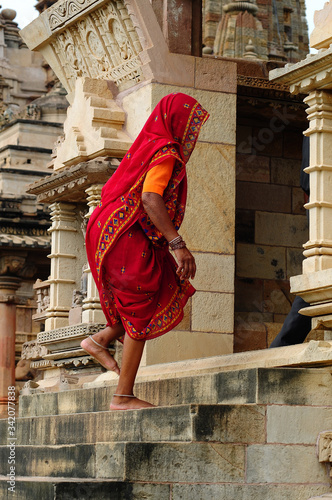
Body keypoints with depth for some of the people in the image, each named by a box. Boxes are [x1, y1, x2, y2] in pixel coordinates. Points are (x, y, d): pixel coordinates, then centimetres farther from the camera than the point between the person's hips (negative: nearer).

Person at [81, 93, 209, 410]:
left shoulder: (145, 148, 19)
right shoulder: (166, 152, -10)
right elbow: (150, 197, -25)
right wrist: (177, 244, -29)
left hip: (114, 237, 9)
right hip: (128, 240, -9)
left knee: (174, 296, 15)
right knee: (142, 315, -2)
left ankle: (100, 340, 9)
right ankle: (123, 396, 1)